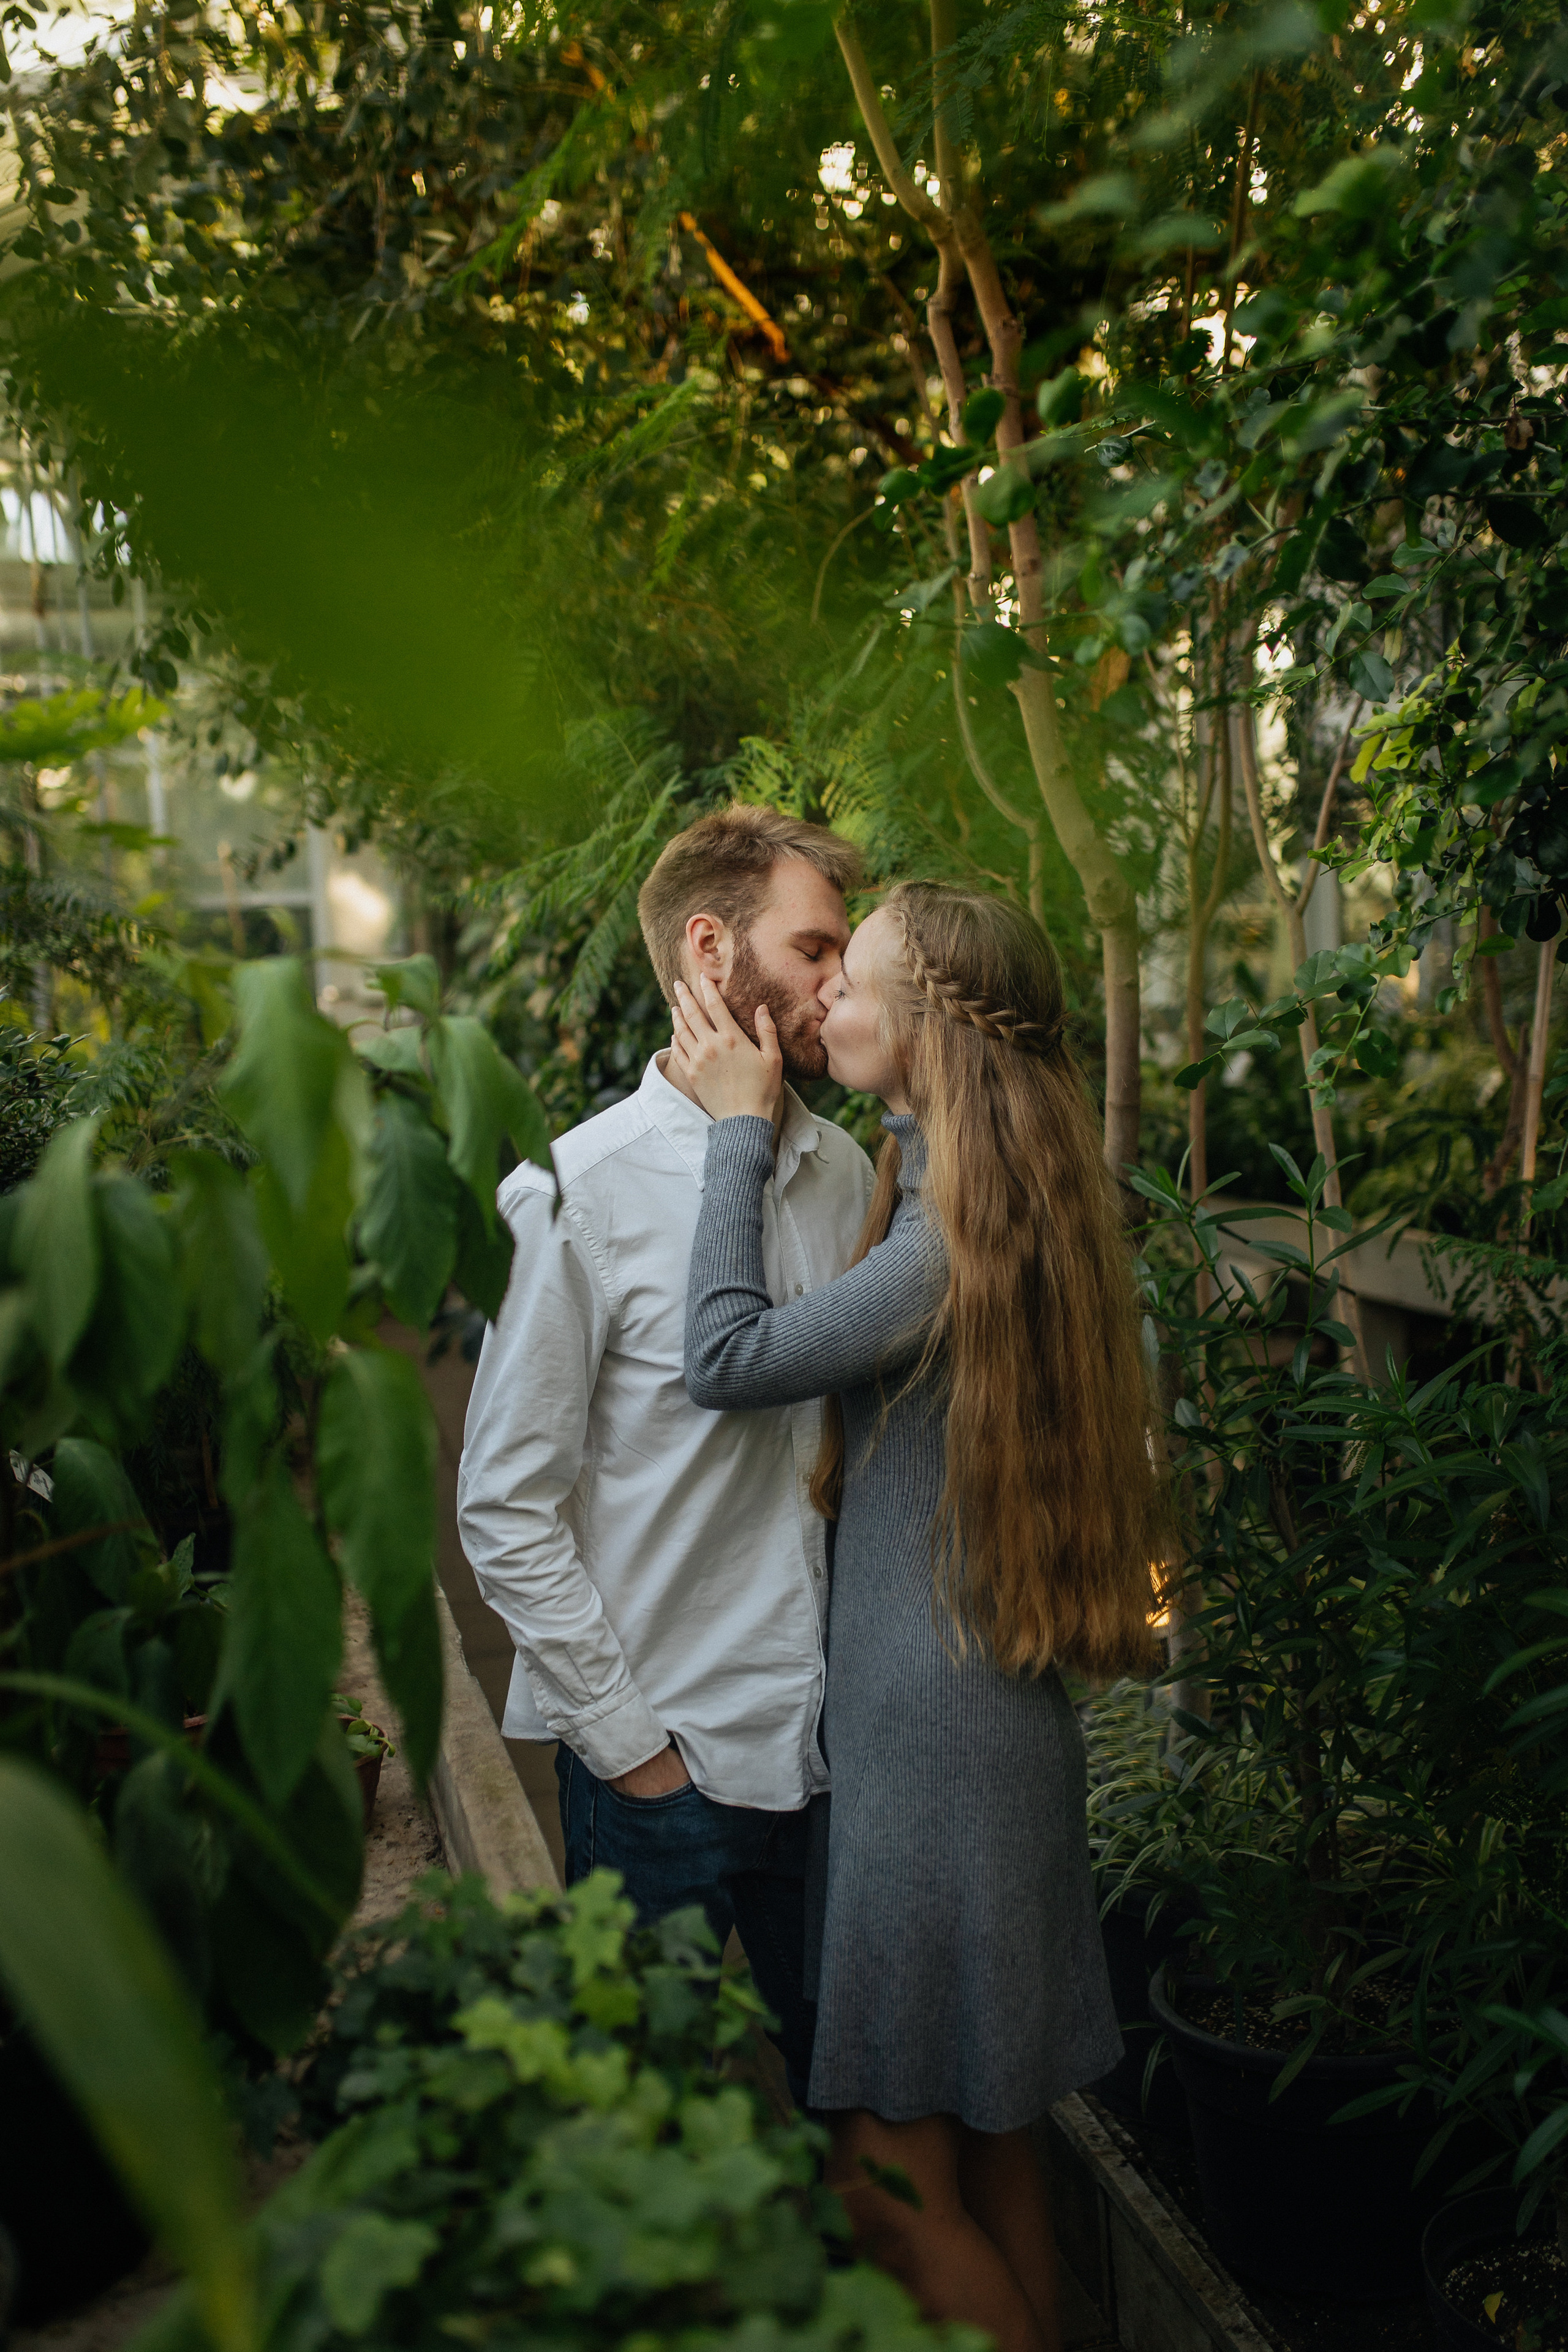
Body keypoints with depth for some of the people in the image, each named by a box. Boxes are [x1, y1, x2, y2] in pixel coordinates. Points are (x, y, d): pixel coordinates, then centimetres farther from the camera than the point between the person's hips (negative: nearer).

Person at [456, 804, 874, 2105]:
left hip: (835, 1741, 5)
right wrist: (626, 1742, -11)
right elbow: (507, 1509, -12)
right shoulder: (574, 1195, -15)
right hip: (661, 1761, -5)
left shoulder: (845, 1172, 3)